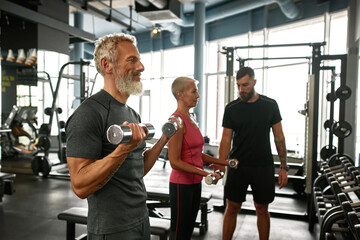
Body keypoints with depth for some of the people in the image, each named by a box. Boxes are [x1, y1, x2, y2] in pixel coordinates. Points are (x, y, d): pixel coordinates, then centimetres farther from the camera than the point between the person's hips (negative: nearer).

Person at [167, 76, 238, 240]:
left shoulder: (192, 119, 10)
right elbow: (175, 162, -20)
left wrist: (224, 163, 12)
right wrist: (206, 173, -23)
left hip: (195, 182, 9)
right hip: (181, 183, -9)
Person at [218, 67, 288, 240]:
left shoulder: (270, 105, -1)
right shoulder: (231, 108, -1)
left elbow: (278, 136, 3)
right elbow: (226, 139, -2)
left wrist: (283, 167, -1)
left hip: (263, 167, 0)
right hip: (238, 166, 0)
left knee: (262, 210, 12)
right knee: (232, 208, 7)